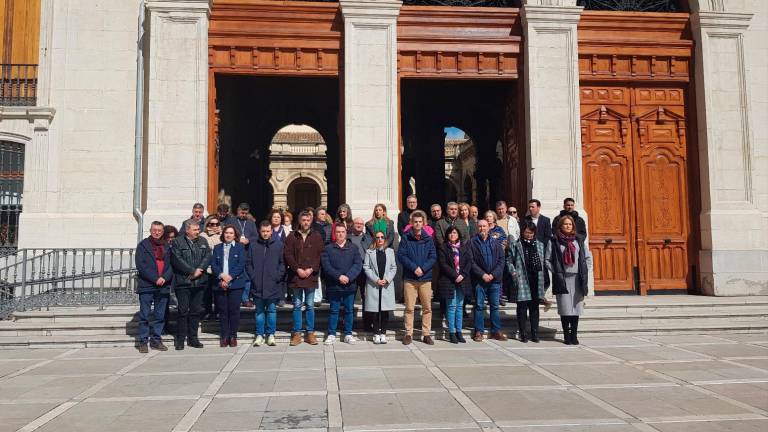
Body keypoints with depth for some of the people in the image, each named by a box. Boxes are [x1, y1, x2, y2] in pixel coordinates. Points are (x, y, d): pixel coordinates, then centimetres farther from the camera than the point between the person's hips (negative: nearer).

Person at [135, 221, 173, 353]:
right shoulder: (143, 245, 3)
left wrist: (165, 278, -10)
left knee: (160, 316, 6)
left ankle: (156, 340, 15)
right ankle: (143, 342, 6)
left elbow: (171, 265, 8)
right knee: (144, 315, -1)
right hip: (146, 286, -3)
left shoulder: (167, 247, 13)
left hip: (163, 286, 3)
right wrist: (155, 279, -13)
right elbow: (141, 265, -7)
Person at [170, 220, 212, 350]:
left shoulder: (203, 241, 14)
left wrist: (200, 269, -12)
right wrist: (193, 271, -13)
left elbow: (208, 256, 4)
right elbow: (177, 260, -11)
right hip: (183, 282, -4)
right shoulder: (177, 242, -1)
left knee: (196, 310, 8)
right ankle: (180, 339, 8)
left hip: (199, 282, 4)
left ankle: (193, 338, 17)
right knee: (183, 310, -2)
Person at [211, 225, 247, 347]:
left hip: (235, 283, -2)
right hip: (220, 284, 2)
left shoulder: (240, 248, 7)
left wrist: (230, 277, -13)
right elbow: (213, 264, 5)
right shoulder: (217, 248, 14)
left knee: (234, 310, -2)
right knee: (222, 311, 3)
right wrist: (221, 277, -11)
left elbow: (241, 265, -3)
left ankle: (233, 336, 7)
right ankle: (223, 337, 9)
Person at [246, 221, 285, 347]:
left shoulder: (278, 245, 3)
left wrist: (277, 276, -8)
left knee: (272, 310, 4)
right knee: (259, 311, 9)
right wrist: (253, 276, -4)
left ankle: (271, 334, 14)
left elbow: (283, 263, 2)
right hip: (257, 286, 1)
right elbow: (248, 264, 7)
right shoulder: (253, 245, 6)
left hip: (273, 285, -1)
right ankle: (260, 335, 17)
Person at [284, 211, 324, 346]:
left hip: (311, 275, 0)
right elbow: (288, 255, -1)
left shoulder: (317, 236, 6)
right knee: (297, 305, 6)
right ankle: (297, 333, 12)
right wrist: (297, 269, -10)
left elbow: (320, 255, 0)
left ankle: (310, 333, 13)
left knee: (310, 305, 6)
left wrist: (311, 269, -10)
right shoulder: (292, 236, 4)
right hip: (296, 276, 0)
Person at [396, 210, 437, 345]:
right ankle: (409, 334, 9)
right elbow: (401, 255, -4)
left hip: (426, 278, 2)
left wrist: (423, 268, -12)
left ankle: (426, 334, 13)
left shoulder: (428, 239, 7)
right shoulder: (406, 238, 2)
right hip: (409, 278, -2)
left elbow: (433, 257, 2)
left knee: (427, 307, 4)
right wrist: (414, 267, -14)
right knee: (409, 308, 0)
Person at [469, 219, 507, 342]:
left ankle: (496, 331, 13)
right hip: (479, 280, -2)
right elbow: (472, 262, -5)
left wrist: (493, 274, -9)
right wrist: (482, 274, -13)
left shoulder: (496, 243, 9)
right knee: (479, 306, 2)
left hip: (494, 279, 2)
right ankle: (479, 332, 8)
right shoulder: (473, 243, 0)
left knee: (495, 306, 7)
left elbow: (501, 260, 4)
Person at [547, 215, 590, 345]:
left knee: (576, 308, 3)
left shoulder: (579, 240, 12)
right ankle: (567, 336, 6)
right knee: (565, 309, -3)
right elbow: (547, 260, 3)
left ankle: (574, 335, 11)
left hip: (577, 279, 3)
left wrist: (584, 272, 5)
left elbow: (588, 258, 16)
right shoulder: (554, 241, 3)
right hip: (563, 280, -3)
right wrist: (556, 271, -6)